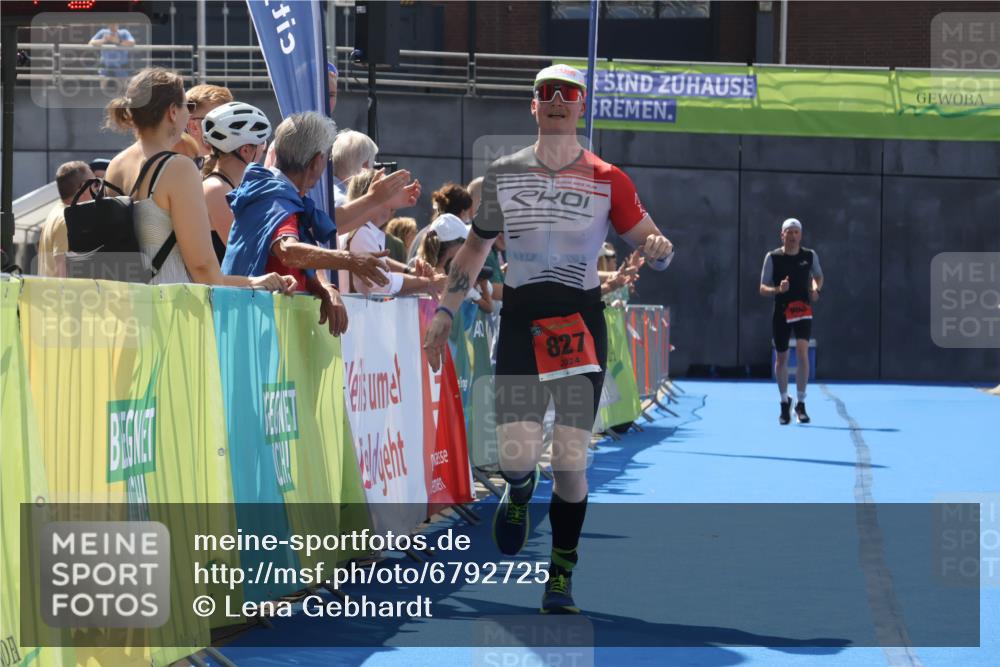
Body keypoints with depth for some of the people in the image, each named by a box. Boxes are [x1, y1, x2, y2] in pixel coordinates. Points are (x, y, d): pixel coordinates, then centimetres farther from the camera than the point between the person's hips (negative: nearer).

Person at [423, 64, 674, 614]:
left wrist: (657, 250, -17)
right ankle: (519, 494, 27)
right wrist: (445, 310, 15)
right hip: (520, 321, 1)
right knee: (517, 456, -11)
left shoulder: (607, 181, 3)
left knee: (570, 461, -6)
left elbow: (651, 244, 7)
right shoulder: (503, 174, 9)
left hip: (581, 324, -1)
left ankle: (561, 579, 7)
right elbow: (476, 244, 21)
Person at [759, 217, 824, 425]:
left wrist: (816, 289, 0)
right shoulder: (772, 257, -3)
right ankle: (785, 403, 29)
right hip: (781, 313, 0)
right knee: (781, 358, 8)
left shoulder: (810, 256, 2)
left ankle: (801, 404, -10)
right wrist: (777, 289, -22)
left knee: (802, 351, -20)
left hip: (803, 311, 0)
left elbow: (818, 275, 22)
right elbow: (763, 289, -2)